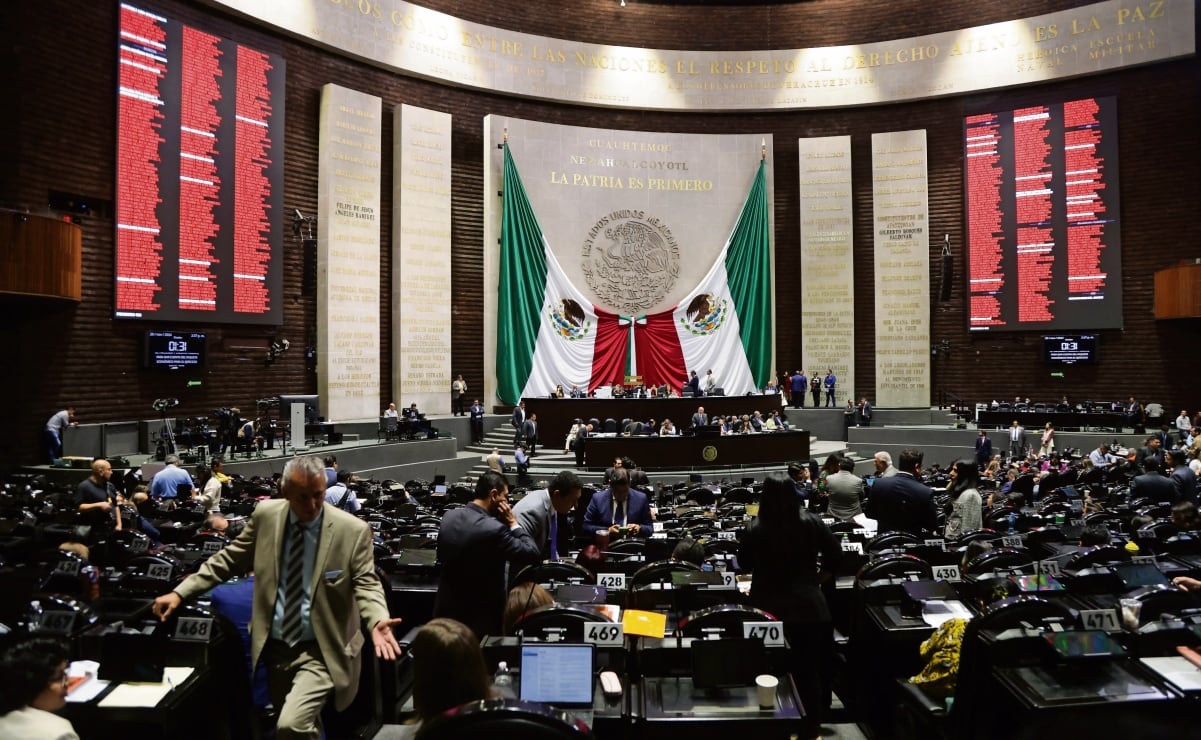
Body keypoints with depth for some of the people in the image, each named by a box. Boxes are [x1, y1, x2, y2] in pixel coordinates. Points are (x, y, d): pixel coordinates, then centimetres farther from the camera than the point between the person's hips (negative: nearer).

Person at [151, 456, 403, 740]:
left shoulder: (353, 530, -15)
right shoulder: (266, 515, -4)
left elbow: (365, 583, -11)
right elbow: (228, 560, 8)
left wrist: (377, 621, -29)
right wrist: (180, 592, 4)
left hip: (321, 652, -4)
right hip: (275, 647, 5)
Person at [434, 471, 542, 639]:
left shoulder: (449, 516, -3)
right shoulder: (494, 529, -26)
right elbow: (533, 554, -17)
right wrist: (513, 523, -9)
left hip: (447, 609, 7)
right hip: (481, 617, -6)